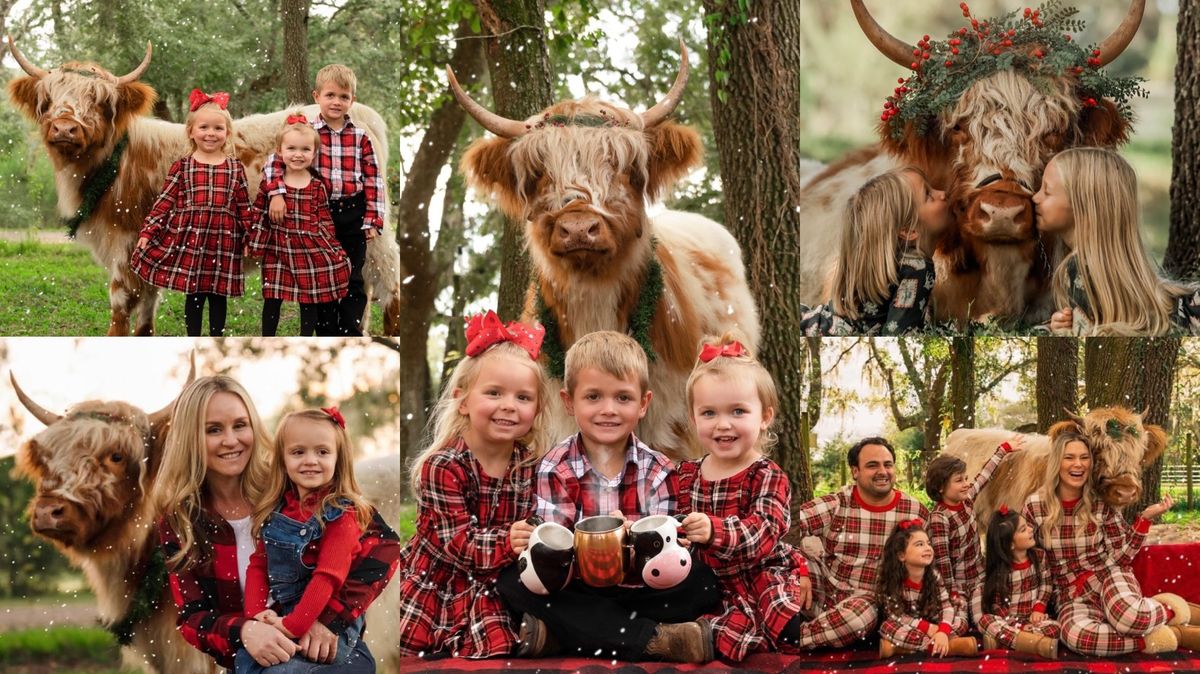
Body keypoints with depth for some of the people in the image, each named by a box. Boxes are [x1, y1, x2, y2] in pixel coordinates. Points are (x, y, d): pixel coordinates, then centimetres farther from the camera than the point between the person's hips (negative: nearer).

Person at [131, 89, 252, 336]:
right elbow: (164, 201, 2)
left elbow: (244, 207, 8)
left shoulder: (235, 168, 6)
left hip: (223, 240, 1)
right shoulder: (182, 167, 2)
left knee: (218, 294, 8)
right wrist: (148, 231, -4)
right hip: (188, 238, -1)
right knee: (193, 294, 6)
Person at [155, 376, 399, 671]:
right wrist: (243, 631, -25)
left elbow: (382, 542, -11)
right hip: (246, 663, 2)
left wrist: (330, 617, -23)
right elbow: (192, 618, -3)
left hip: (319, 649, -2)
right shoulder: (179, 524, 1)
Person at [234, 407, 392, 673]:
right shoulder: (276, 511, 10)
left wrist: (292, 627, -23)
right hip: (283, 614, 7)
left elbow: (328, 576, -18)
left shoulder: (341, 514, -9)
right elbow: (258, 564, 9)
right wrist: (255, 613, -8)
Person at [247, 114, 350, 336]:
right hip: (279, 249, 0)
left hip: (310, 249, 0)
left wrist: (331, 248, 1)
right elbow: (259, 214, 3)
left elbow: (325, 221, 5)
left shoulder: (317, 186, 0)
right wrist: (253, 243, 3)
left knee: (309, 298, 6)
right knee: (272, 297, 5)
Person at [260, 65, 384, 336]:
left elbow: (373, 179, 0)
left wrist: (373, 220, -5)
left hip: (352, 214, 1)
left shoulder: (360, 137, 0)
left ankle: (350, 330, 15)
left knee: (352, 278, 6)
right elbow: (275, 160, -9)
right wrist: (276, 194, -24)